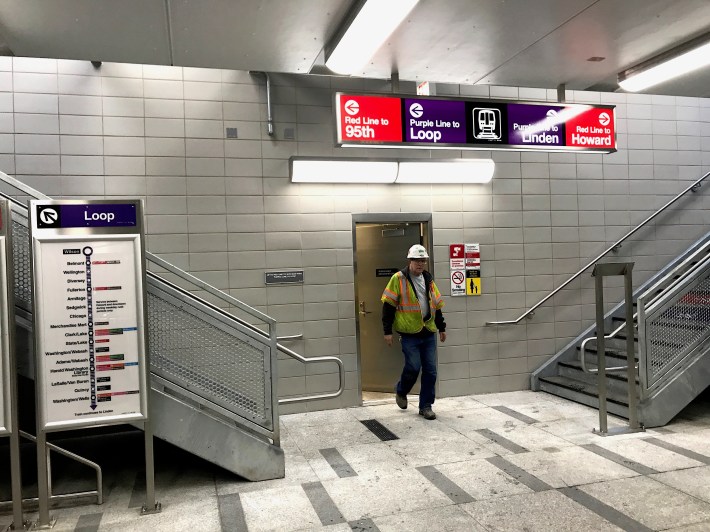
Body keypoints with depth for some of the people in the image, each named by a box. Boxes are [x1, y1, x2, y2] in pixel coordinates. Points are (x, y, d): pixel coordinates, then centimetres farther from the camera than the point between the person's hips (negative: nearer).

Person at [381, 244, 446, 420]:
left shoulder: (428, 279, 13)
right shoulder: (398, 279, -5)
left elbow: (436, 305, 21)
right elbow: (388, 306, -5)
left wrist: (441, 327, 20)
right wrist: (387, 331, -9)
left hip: (429, 333, 5)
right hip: (409, 333, -5)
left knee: (430, 371, 4)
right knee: (413, 367, -7)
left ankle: (426, 406, 18)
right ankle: (401, 391, 24)